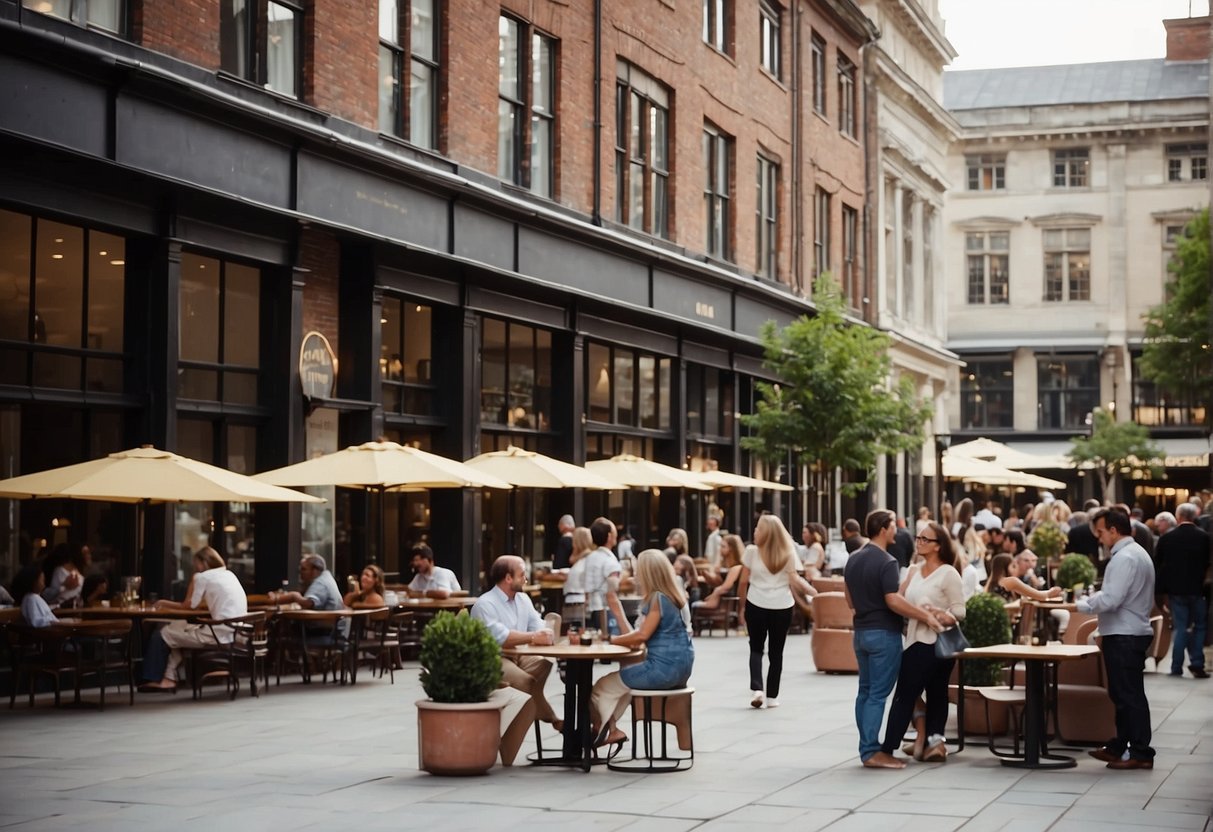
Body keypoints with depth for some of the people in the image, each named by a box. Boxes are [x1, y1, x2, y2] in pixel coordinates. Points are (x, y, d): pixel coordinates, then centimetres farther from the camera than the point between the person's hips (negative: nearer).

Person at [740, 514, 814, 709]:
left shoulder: (752, 552, -4)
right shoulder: (788, 553, 1)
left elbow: (744, 582, -1)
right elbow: (794, 578, -6)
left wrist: (742, 607, 9)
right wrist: (810, 590, 9)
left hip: (756, 605, -1)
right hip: (782, 606, 1)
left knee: (756, 648, 12)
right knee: (776, 652, 11)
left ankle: (756, 688, -6)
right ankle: (772, 696, 11)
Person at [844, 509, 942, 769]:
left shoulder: (853, 560, 10)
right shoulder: (886, 562, -17)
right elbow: (893, 601, -23)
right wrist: (926, 616, -18)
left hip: (861, 631, 8)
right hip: (883, 633, -8)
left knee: (865, 691, 11)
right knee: (878, 694, -7)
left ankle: (866, 748, 13)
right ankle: (872, 752, -8)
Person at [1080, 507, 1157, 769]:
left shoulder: (1124, 558, -17)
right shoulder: (1138, 553, 16)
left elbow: (1110, 600, -23)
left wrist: (1080, 605, -9)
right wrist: (1093, 597, 11)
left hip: (1123, 637, -10)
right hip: (1133, 632, 10)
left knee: (1129, 695, -6)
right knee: (1124, 694, 16)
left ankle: (1140, 752, -2)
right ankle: (1120, 746, 24)